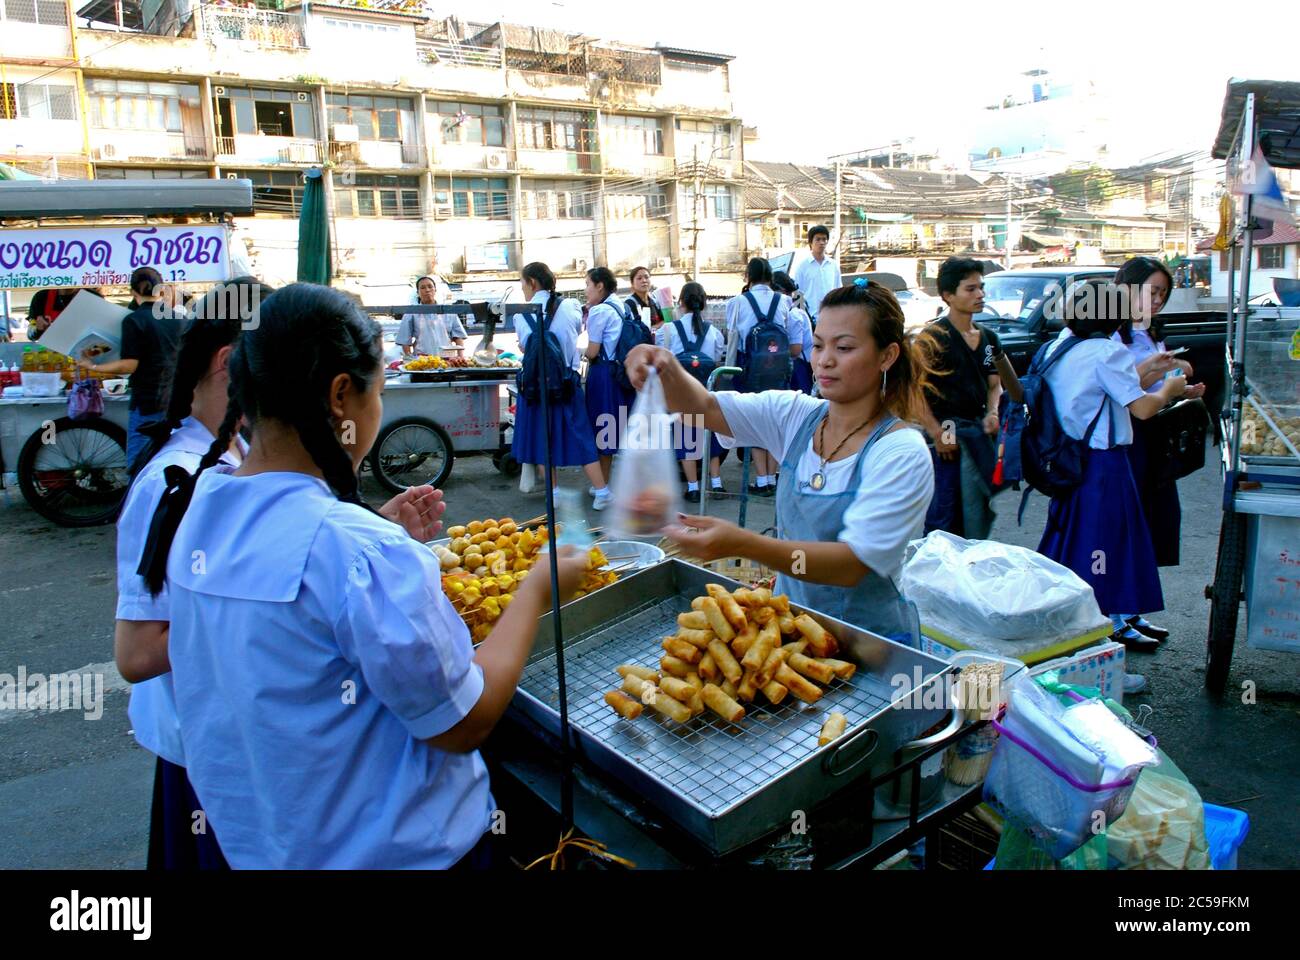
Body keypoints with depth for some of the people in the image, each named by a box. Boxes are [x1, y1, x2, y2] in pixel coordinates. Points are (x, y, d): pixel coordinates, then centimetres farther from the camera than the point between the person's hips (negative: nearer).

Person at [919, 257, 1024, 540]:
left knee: (978, 512, 14)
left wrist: (992, 413, -2)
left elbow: (994, 384, 18)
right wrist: (937, 434, -18)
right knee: (943, 516, -5)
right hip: (948, 436, -7)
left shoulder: (988, 337, 11)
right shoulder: (935, 336, -11)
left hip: (981, 432, 7)